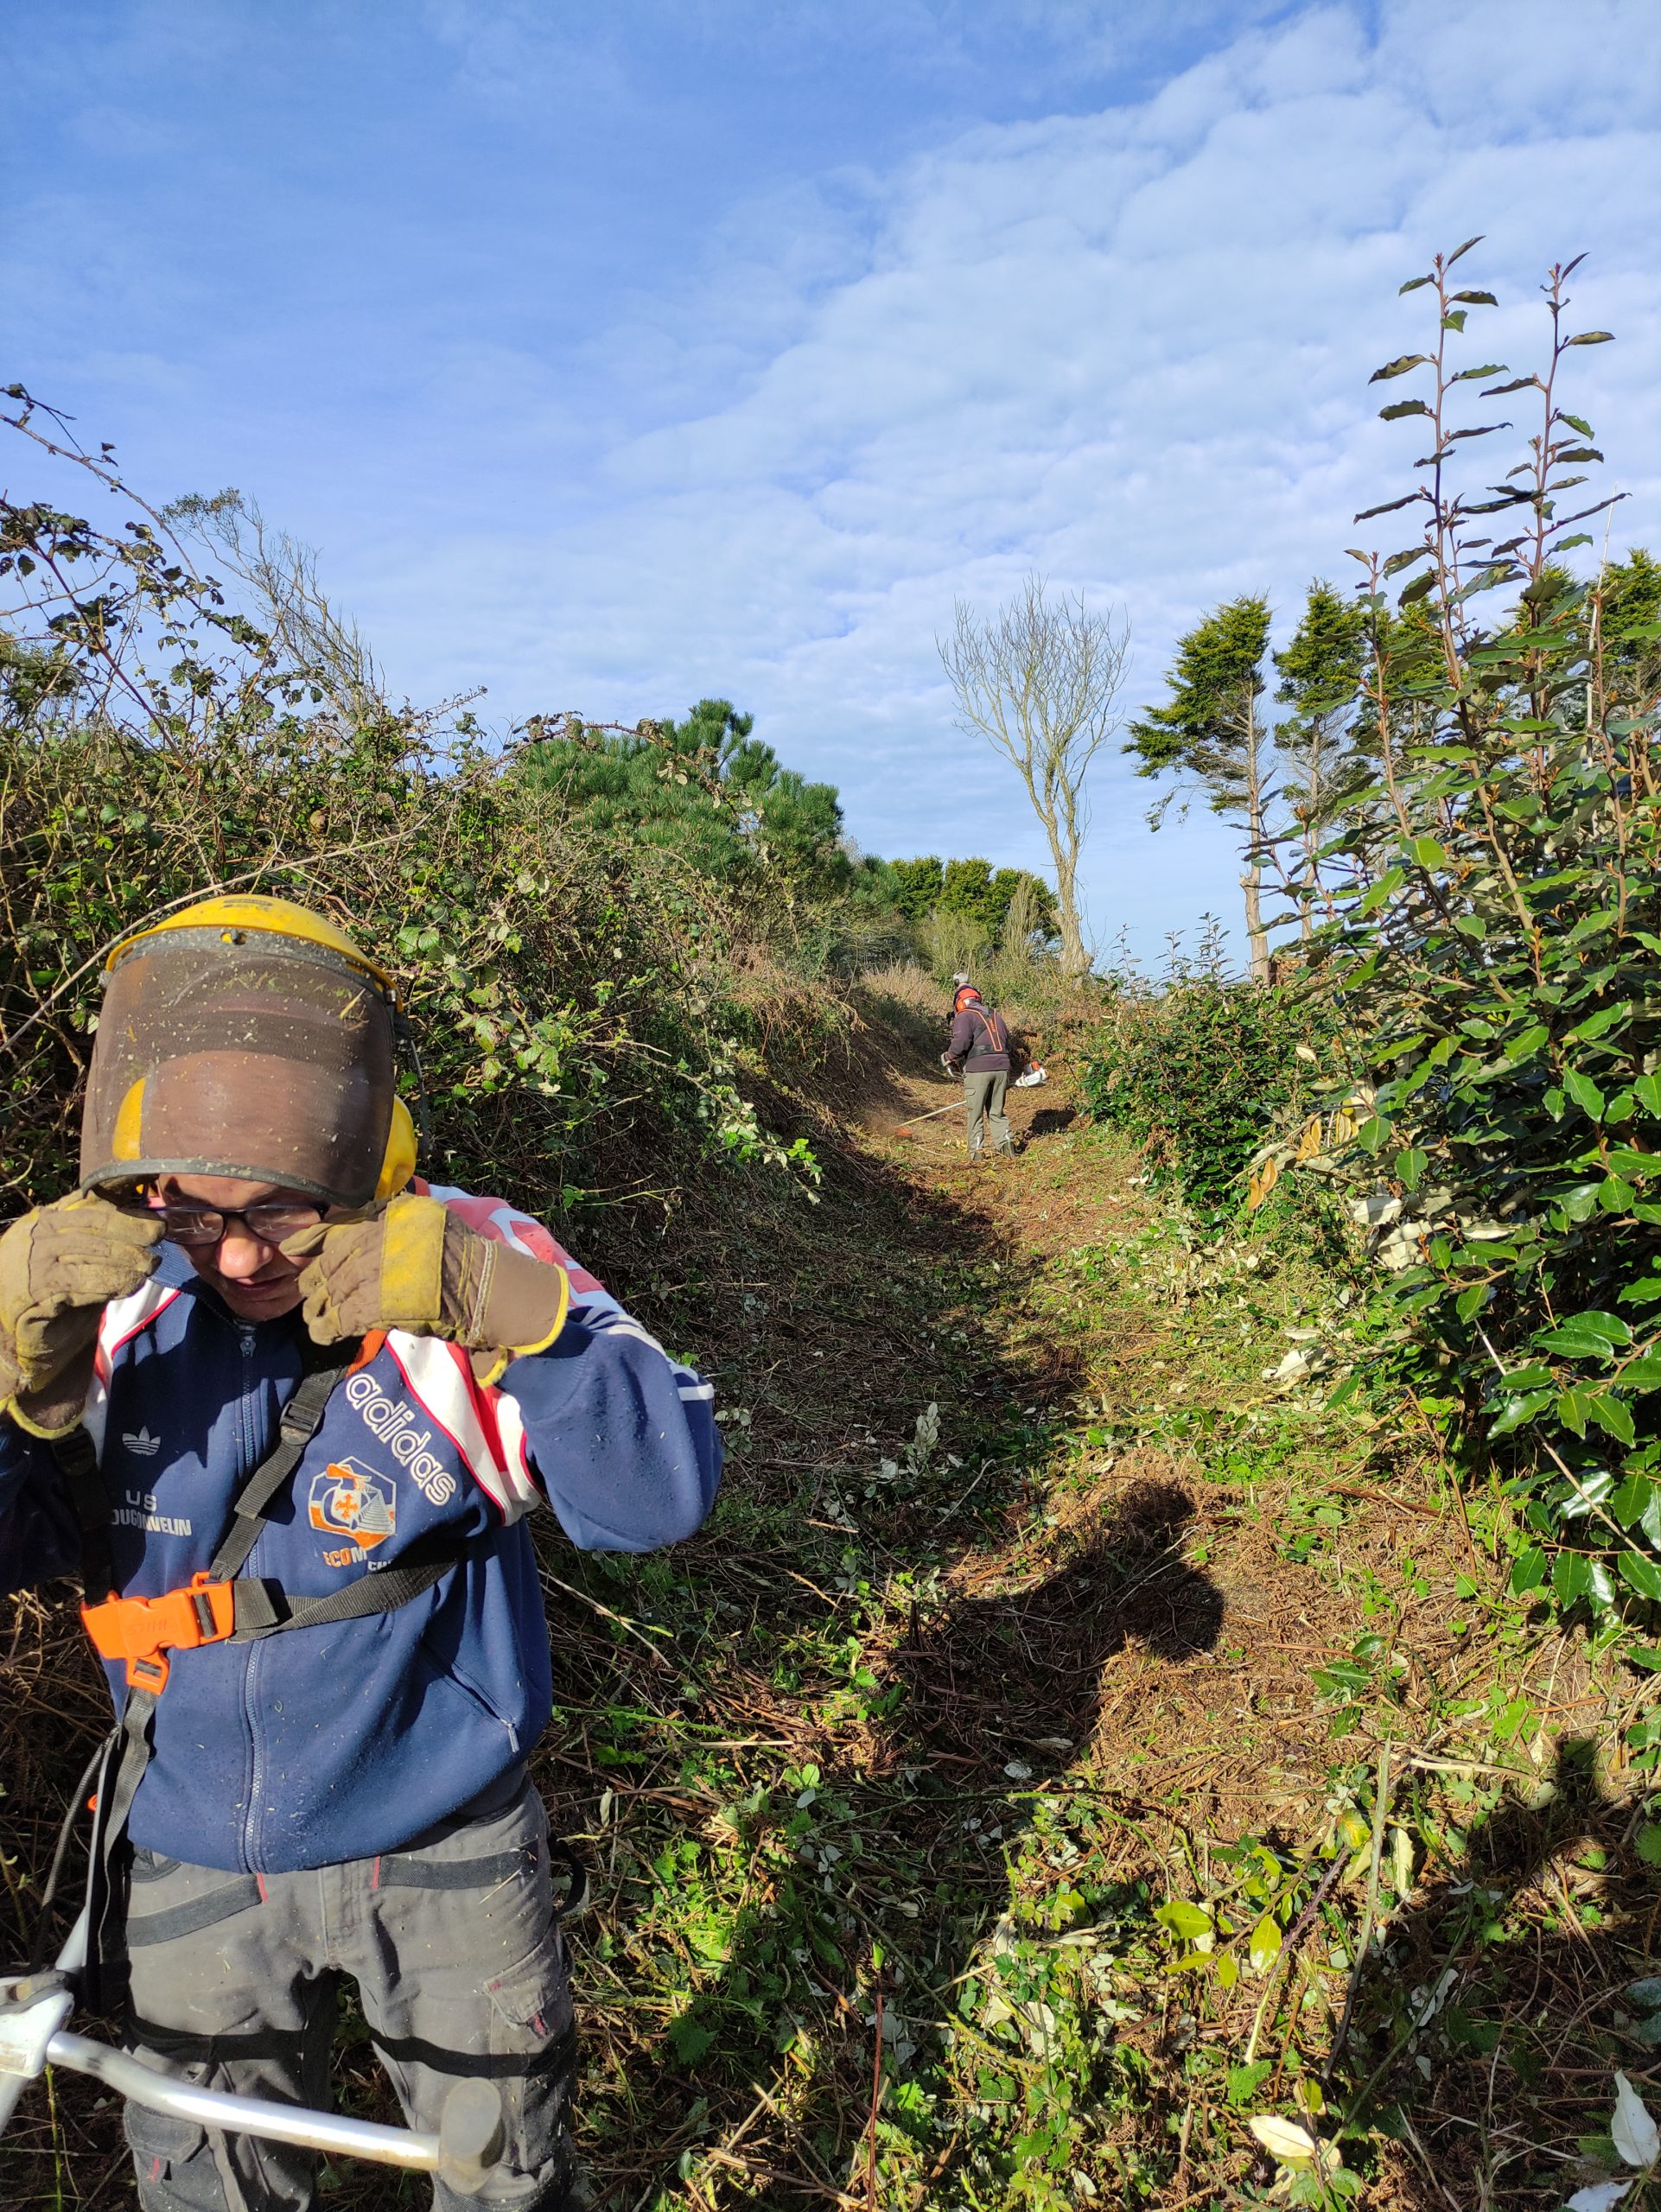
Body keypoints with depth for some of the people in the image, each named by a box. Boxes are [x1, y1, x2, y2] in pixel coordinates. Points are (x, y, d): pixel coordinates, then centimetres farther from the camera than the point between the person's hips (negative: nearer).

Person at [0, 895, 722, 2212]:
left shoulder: (467, 1267, -20)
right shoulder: (111, 1296, -12)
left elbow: (663, 1495, -26)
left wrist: (508, 1313, -40)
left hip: (446, 1850, -1)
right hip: (193, 1867, 2)